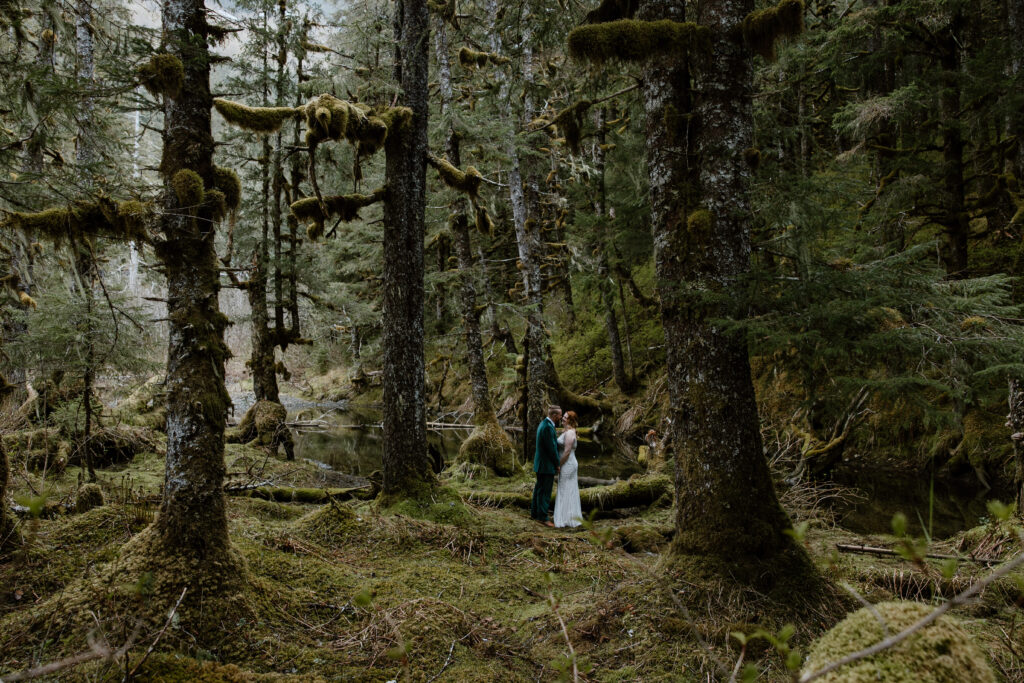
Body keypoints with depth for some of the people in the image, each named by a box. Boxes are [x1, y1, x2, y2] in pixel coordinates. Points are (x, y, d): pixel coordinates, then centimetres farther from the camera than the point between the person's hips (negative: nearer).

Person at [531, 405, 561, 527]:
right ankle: (543, 517, 2)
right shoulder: (548, 427, -23)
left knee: (539, 489, 19)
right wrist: (557, 464, -11)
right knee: (545, 491, -3)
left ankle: (535, 512, 29)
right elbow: (551, 448, -21)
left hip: (540, 464, 11)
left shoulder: (543, 424, 10)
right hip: (547, 465, -11)